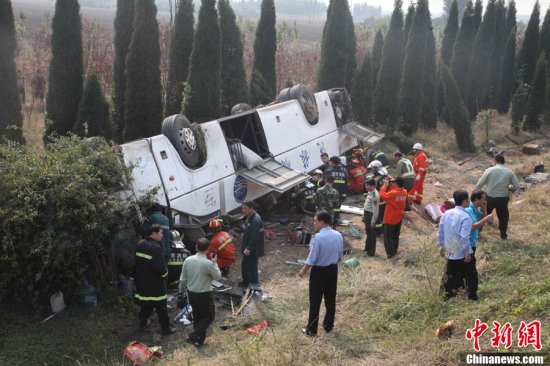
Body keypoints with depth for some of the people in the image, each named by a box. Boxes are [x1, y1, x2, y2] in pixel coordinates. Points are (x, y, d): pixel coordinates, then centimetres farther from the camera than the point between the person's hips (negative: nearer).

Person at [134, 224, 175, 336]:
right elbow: (160, 267, -27)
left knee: (145, 304, 23)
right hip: (154, 283, -8)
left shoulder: (140, 245, 3)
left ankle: (142, 323, 36)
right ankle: (166, 329, 12)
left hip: (141, 281, 8)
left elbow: (137, 262, 12)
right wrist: (165, 273, -7)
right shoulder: (155, 247, -24)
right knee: (161, 307, 4)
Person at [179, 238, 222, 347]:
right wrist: (214, 263, 2)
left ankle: (199, 340, 28)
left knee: (197, 317, 21)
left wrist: (181, 291, 15)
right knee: (209, 316, 13)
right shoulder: (208, 263, -23)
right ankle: (193, 337, 1)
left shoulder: (188, 260, -7)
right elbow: (218, 276, -8)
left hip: (191, 293, 6)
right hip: (204, 294, -6)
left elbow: (183, 279, 1)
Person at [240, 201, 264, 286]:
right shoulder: (250, 217, 6)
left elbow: (254, 237, -28)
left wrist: (249, 248, -24)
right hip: (248, 248, 10)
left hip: (253, 250, -10)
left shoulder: (255, 220, -26)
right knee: (245, 265, 24)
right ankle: (246, 281, 42)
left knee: (252, 267, 1)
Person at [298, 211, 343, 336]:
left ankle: (312, 329, 14)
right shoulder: (338, 235, -3)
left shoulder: (318, 237, -23)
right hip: (333, 269, 6)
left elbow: (312, 258, -17)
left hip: (319, 271, -6)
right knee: (331, 299, 17)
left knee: (315, 301, 5)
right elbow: (340, 255, 6)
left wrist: (303, 270, -3)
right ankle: (328, 325, 29)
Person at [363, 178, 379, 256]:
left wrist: (373, 221, -20)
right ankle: (367, 247, 36)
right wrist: (364, 215, 20)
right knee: (368, 232, 21)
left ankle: (371, 251, 11)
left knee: (371, 234, 1)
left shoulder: (375, 195, -22)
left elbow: (376, 209, -22)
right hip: (366, 214, 9)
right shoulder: (369, 192, 8)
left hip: (371, 215, -9)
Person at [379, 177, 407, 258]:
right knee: (396, 235, 21)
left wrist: (385, 186, -9)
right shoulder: (404, 192, -7)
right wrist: (391, 185, -5)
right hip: (399, 218, 7)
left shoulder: (393, 193, -29)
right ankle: (395, 250, 32)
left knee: (388, 236, 7)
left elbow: (382, 195, -18)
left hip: (390, 219, -7)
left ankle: (390, 253, 10)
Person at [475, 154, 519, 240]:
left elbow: (480, 184, -7)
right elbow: (516, 186, -2)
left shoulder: (490, 170, -10)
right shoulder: (510, 172, -3)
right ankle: (503, 235, 29)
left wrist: (476, 190, 12)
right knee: (503, 216, 22)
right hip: (503, 198, 1)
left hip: (489, 197, -1)